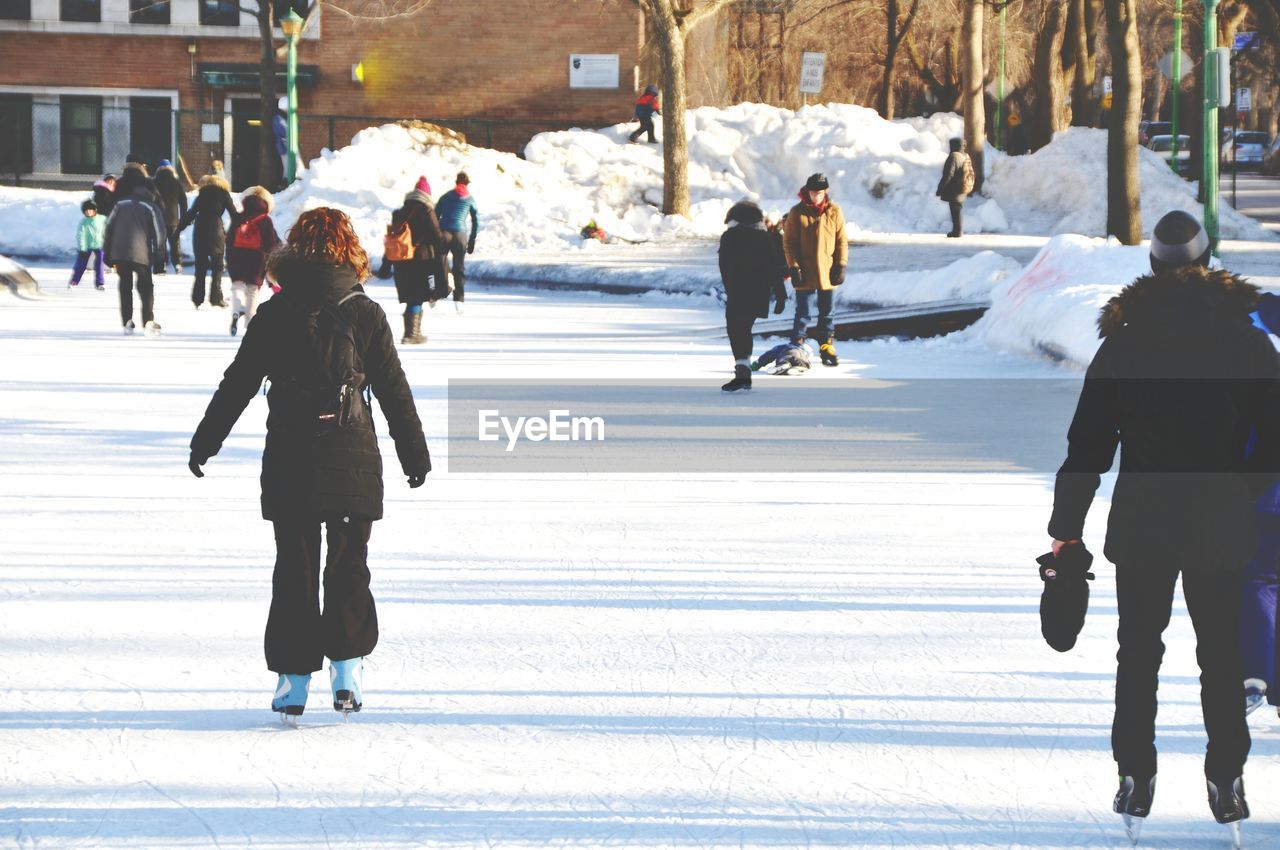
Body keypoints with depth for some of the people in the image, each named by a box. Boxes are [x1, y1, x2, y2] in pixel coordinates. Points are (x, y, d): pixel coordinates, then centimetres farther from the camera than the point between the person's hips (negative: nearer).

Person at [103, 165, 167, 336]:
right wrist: (159, 256, 6)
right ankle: (148, 323, -7)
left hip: (119, 252, 2)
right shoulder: (150, 206, 3)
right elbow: (158, 232, 0)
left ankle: (127, 322, 5)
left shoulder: (121, 204, 7)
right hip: (142, 253, -2)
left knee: (125, 287, 12)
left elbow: (109, 228, 8)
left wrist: (107, 253, 14)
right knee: (146, 288, 6)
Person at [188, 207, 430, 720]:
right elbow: (394, 391, 3)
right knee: (348, 565, 10)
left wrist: (205, 443, 12)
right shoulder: (365, 314, -2)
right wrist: (416, 455, 12)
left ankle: (293, 677, 7)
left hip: (288, 463, 0)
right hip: (352, 463, 0)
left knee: (295, 568, 8)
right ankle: (346, 667, 2)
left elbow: (237, 385, 2)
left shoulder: (274, 315, -2)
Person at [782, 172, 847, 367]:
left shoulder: (834, 212, 2)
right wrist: (794, 267, -9)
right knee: (803, 313, 0)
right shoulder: (797, 213, -4)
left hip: (828, 273, 2)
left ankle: (827, 347, 20)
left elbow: (841, 241, 6)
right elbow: (789, 242, -2)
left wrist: (841, 265, -1)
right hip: (805, 274, -2)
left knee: (827, 312, 11)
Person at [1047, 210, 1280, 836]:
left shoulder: (1123, 343, -5)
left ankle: (1135, 779, 8)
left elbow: (1089, 443, -4)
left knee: (1138, 651, 10)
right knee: (1221, 654, 9)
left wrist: (1066, 524, 2)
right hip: (1221, 527, 0)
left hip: (1141, 526, 0)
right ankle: (1226, 781, 7)